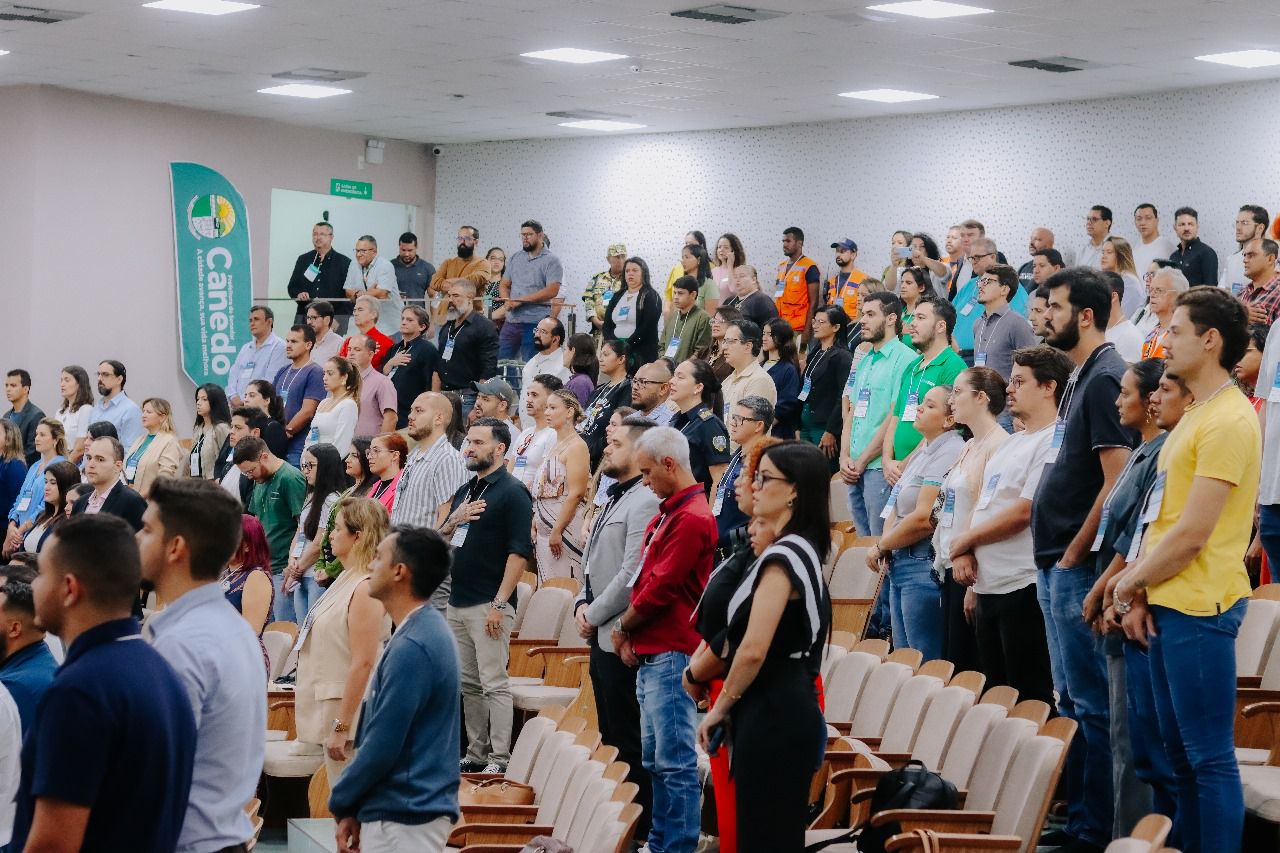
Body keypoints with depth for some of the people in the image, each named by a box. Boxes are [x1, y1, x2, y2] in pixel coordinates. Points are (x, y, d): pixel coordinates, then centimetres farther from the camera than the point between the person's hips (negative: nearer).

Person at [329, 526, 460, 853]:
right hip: (412, 807, 10)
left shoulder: (412, 648, -21)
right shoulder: (427, 630, 11)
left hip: (402, 819, -10)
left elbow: (383, 746, -20)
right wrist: (354, 807, 12)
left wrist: (340, 802, -6)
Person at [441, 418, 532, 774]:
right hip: (458, 603, 8)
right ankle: (476, 754, 19)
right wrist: (454, 520, -2)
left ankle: (499, 761, -5)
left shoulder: (512, 493, -7)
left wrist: (500, 604, -19)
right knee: (467, 684, 11)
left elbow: (519, 552, -14)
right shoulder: (465, 491, 17)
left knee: (494, 684, -7)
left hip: (488, 605, -8)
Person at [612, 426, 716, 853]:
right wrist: (631, 634, 4)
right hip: (650, 653, 11)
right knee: (656, 759, 16)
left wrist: (623, 627, -3)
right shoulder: (667, 514, 16)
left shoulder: (691, 518, -16)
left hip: (671, 655, -10)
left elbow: (661, 589, -18)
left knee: (675, 761, -7)